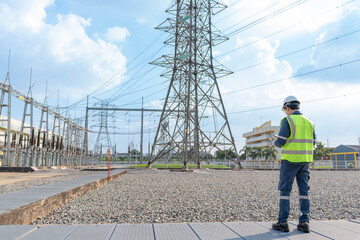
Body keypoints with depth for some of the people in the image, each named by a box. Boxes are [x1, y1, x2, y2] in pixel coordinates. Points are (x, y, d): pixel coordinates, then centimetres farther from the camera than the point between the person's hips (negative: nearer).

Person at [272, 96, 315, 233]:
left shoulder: (288, 121, -10)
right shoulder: (308, 122, 12)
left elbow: (281, 141, -13)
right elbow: (311, 143, 13)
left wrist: (276, 143, 9)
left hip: (290, 160, -6)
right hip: (305, 160, 6)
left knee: (285, 190, 0)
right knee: (304, 190, 9)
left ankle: (282, 222, 3)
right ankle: (304, 222, 10)